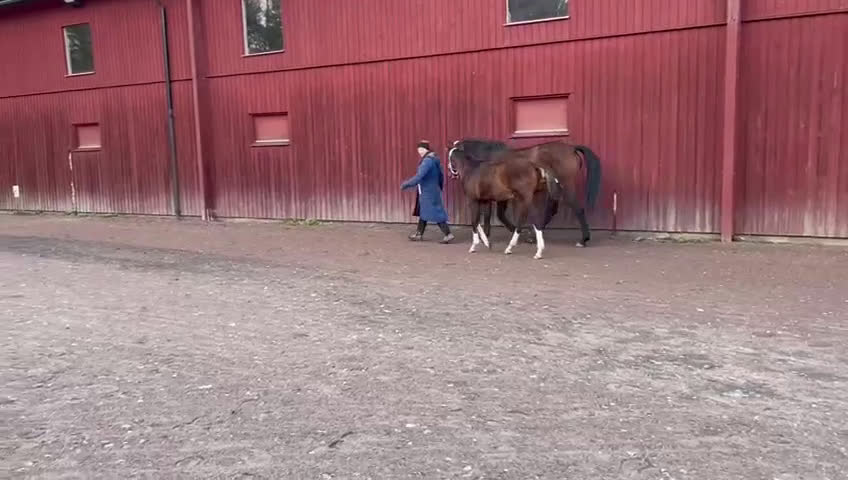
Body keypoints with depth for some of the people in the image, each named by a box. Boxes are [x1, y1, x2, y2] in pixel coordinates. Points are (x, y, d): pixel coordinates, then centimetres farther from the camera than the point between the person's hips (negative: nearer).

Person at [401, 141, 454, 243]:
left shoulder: (427, 161, -22)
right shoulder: (434, 159, 8)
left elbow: (419, 177, -27)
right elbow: (441, 174, 15)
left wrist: (406, 185, -20)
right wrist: (440, 187, 25)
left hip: (428, 193, -10)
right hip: (430, 191, 10)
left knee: (434, 214, -4)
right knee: (423, 213, 17)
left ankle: (448, 234, -2)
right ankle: (419, 234, 26)